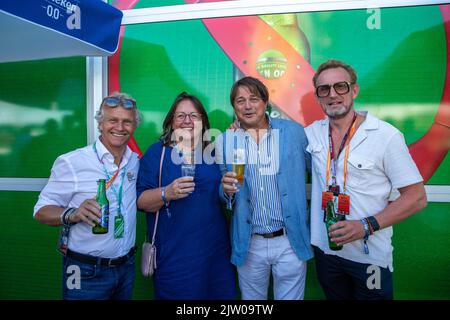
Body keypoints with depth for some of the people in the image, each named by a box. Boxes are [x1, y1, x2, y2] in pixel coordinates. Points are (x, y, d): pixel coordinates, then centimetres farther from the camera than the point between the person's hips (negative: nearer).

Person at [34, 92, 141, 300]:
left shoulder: (136, 162, 2)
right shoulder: (71, 163, -13)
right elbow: (41, 211, -11)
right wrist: (72, 215, -30)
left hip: (126, 267, 5)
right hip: (86, 273, -4)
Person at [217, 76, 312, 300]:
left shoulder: (294, 132, -3)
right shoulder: (225, 141, 0)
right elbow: (222, 195, 6)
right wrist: (227, 189, -16)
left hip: (290, 242, -1)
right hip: (248, 244, 1)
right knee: (251, 298, 19)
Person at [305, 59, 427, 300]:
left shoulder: (386, 136, -13)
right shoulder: (313, 132, -1)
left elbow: (417, 198, -10)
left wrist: (367, 226, -21)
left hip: (369, 257, -3)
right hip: (324, 249, 4)